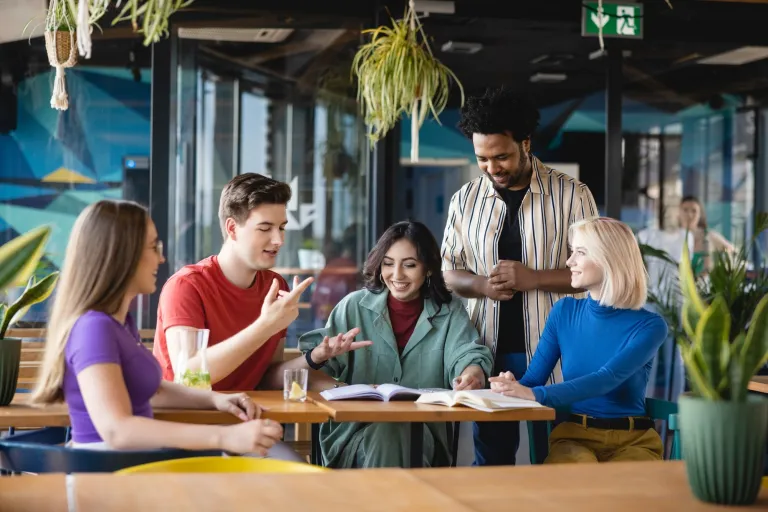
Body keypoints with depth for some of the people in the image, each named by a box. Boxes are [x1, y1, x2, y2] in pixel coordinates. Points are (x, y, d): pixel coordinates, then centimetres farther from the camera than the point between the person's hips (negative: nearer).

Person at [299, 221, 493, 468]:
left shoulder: (450, 313, 10)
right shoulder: (354, 306, 7)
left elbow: (467, 354, -8)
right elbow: (309, 367, 2)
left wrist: (473, 374, -34)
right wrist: (322, 354, -24)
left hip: (422, 435, 0)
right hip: (357, 431, 0)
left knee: (396, 438, -33)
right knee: (384, 439, -33)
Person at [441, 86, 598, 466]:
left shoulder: (571, 195, -4)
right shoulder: (465, 200, 7)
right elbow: (449, 273, 13)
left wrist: (533, 279, -17)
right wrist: (482, 285, -9)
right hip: (489, 353, 3)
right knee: (490, 459, 9)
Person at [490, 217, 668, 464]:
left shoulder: (649, 326, -8)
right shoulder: (564, 312, 4)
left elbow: (605, 380, -24)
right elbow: (532, 381, 4)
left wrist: (534, 394, -36)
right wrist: (512, 387, -22)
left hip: (632, 441, -1)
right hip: (573, 436, 1)